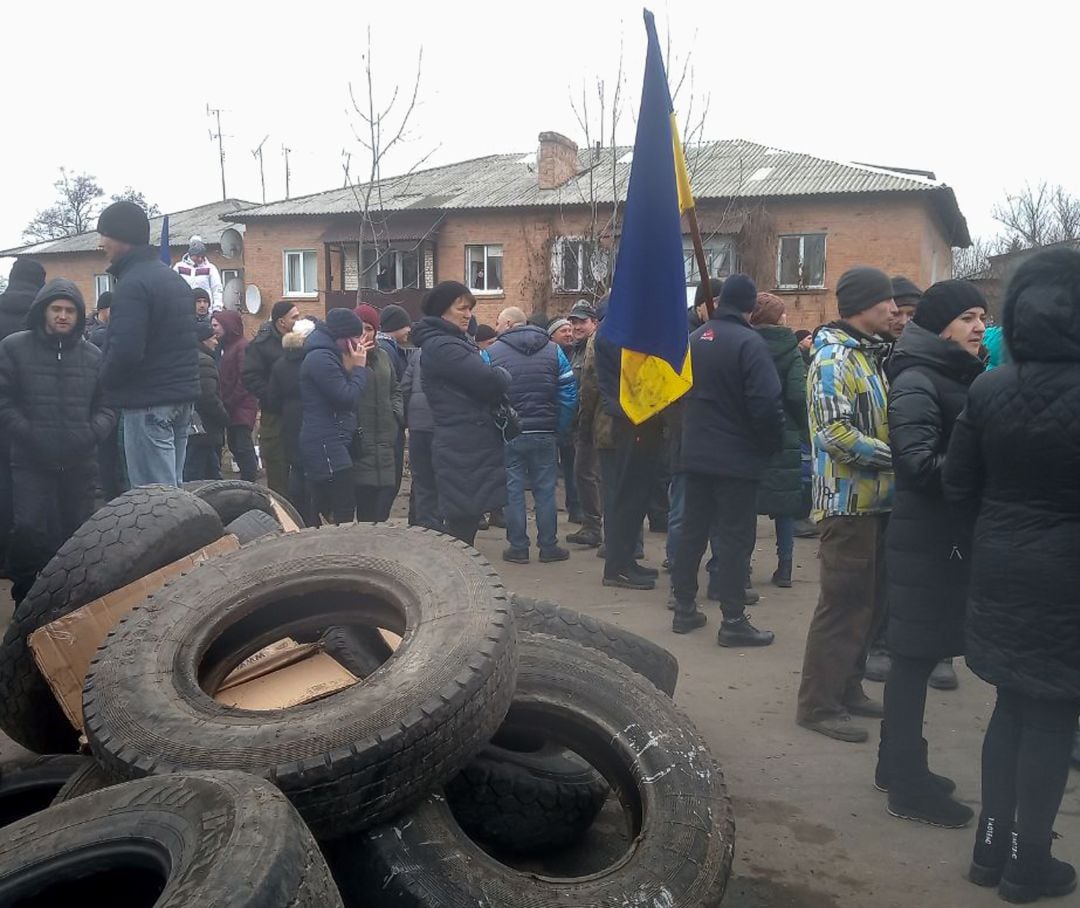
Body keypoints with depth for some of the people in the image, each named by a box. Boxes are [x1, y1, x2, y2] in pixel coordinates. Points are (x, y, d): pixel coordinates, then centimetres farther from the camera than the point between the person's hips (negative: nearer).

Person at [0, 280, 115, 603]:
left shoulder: (93, 356, 10)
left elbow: (107, 405, 12)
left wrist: (92, 433, -6)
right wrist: (28, 435, -14)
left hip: (80, 463, 3)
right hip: (31, 463, -3)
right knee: (29, 531, -13)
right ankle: (27, 599, 4)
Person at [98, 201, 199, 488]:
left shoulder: (132, 284, -14)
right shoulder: (174, 278, 16)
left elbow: (125, 350, -24)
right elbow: (195, 335, 19)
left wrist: (106, 379, -5)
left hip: (148, 403, -10)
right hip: (182, 398, 10)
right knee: (173, 489, 16)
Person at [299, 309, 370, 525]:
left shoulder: (326, 355, 18)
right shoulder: (321, 358, -15)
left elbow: (343, 391, 17)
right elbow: (347, 398, -18)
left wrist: (351, 367, 5)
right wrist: (359, 368, -7)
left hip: (329, 444, 11)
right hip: (326, 445, -11)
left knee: (322, 510, 11)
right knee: (344, 511, -13)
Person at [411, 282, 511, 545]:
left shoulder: (454, 343, 20)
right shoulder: (442, 346, -13)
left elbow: (479, 386, 18)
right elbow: (490, 381, -19)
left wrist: (496, 378, -2)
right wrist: (503, 374, 1)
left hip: (469, 447, 10)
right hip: (464, 451, -10)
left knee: (466, 522, 12)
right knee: (463, 525, -8)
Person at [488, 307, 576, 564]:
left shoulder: (492, 353, -4)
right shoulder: (553, 351, 4)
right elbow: (569, 395, -2)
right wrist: (559, 428, 4)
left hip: (509, 435, -2)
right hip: (545, 434, 2)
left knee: (513, 490, 6)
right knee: (545, 490, 9)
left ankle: (518, 548, 9)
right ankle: (548, 547, 12)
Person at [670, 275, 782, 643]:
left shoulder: (695, 339, 6)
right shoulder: (748, 343, -16)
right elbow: (767, 403, -20)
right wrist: (771, 444, -6)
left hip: (695, 454, 7)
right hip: (737, 457, -6)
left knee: (692, 530, 14)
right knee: (735, 537, -1)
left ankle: (684, 609, 22)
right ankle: (733, 622, 2)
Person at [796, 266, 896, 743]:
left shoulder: (869, 354, 15)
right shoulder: (835, 358, -15)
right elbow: (835, 433, -24)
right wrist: (895, 457, -20)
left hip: (875, 501, 9)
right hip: (848, 501, -9)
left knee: (869, 602, 15)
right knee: (843, 605, -3)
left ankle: (846, 687, 28)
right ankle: (818, 704, 7)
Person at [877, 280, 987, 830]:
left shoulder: (962, 376, 14)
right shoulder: (917, 382, -13)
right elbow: (917, 462, -23)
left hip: (953, 535, 9)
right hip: (927, 537, -9)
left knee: (916, 653, 16)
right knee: (915, 654, -1)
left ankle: (899, 766, 28)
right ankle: (907, 787, 8)